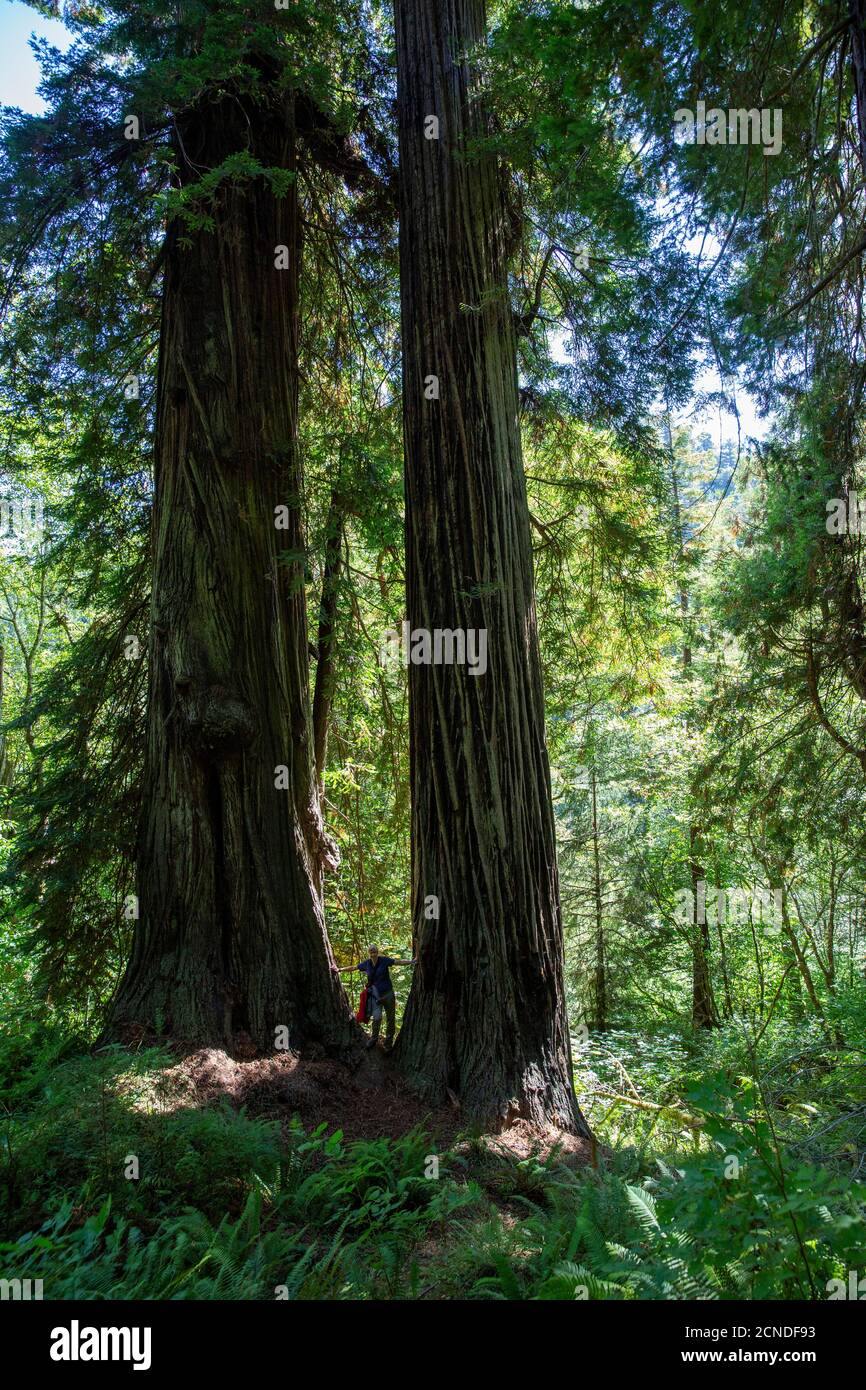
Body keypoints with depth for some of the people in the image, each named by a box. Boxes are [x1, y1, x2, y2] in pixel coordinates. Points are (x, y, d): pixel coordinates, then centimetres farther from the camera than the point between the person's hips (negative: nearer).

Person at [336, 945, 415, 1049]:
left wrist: (412, 962, -22)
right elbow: (353, 967, 15)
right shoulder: (366, 964, 1)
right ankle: (374, 1039, 13)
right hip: (376, 995, 1)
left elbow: (399, 962, -11)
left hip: (388, 993, -1)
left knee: (390, 1019, 4)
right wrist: (340, 970, 22)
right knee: (377, 1018, -13)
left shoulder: (384, 960, -8)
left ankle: (388, 1043, 19)